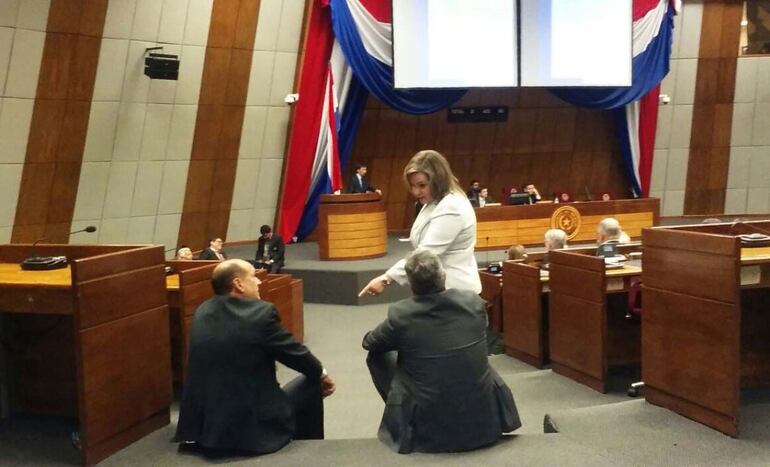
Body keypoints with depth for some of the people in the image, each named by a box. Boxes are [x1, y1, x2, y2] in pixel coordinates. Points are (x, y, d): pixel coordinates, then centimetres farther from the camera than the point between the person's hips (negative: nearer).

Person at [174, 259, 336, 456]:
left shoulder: (202, 312, 4)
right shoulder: (262, 312, -15)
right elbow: (296, 353, -4)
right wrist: (322, 374, 18)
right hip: (253, 429, -7)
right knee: (310, 385, 17)